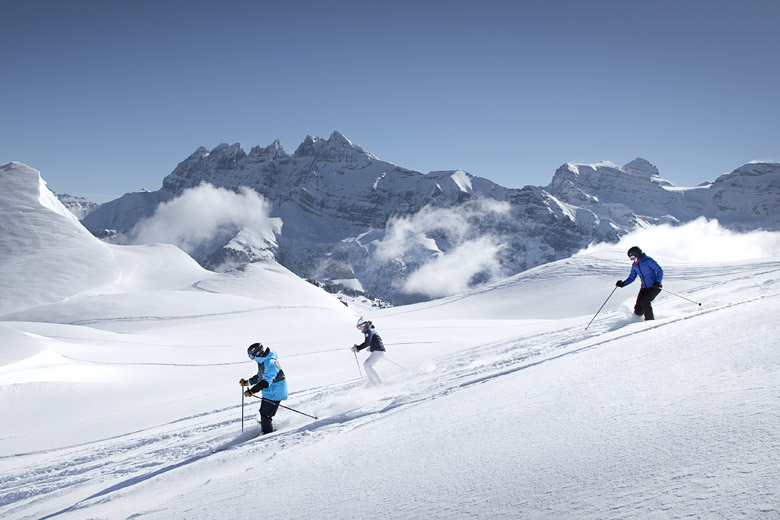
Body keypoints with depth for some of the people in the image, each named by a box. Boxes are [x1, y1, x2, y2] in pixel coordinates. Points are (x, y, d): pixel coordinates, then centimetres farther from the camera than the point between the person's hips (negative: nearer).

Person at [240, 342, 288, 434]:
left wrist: (252, 391, -37)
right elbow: (259, 377, 21)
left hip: (274, 393, -10)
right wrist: (247, 382, 18)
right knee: (264, 413, 20)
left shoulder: (270, 364, -27)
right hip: (269, 392, 10)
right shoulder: (262, 361, 6)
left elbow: (265, 382, -34)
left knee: (265, 414, -5)